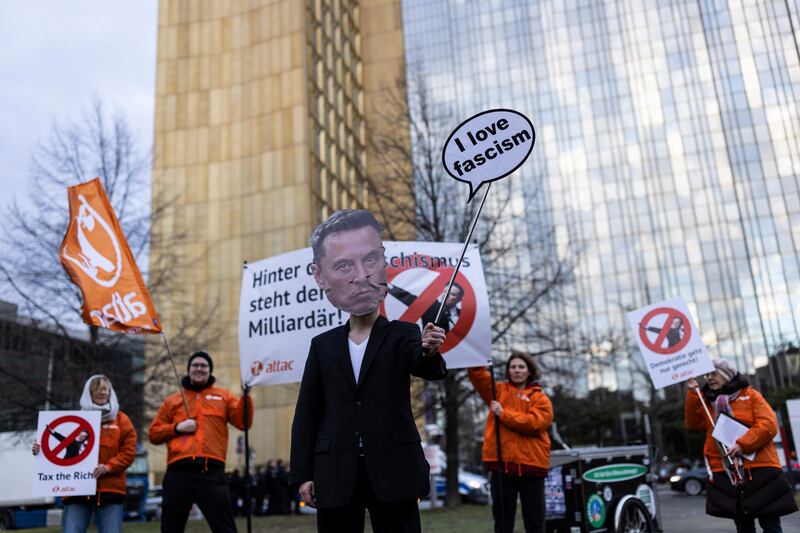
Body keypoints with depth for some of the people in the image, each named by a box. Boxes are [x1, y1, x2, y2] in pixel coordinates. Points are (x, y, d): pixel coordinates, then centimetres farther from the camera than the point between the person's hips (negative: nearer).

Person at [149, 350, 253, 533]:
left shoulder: (223, 397, 16)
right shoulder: (172, 401, 19)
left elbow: (243, 422, 4)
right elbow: (154, 433, 15)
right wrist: (176, 428, -3)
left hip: (212, 473, -2)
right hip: (178, 473, 2)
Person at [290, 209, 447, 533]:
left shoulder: (404, 334, 1)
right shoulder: (322, 345, 7)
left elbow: (425, 368, -19)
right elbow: (307, 413, 8)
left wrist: (429, 353, -42)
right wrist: (302, 473, 3)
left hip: (392, 473, -2)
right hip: (335, 477, 2)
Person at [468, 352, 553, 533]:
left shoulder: (540, 398, 5)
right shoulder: (499, 390, 11)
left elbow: (535, 422, -13)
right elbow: (477, 373, -3)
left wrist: (503, 414, -13)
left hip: (531, 464, -1)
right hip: (501, 464, 1)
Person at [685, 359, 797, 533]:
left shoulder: (750, 394, 4)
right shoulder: (708, 402, 16)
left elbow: (769, 424, -7)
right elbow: (694, 423, 3)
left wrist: (743, 444, -18)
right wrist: (693, 394, -5)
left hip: (759, 468, -3)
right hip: (725, 473, 4)